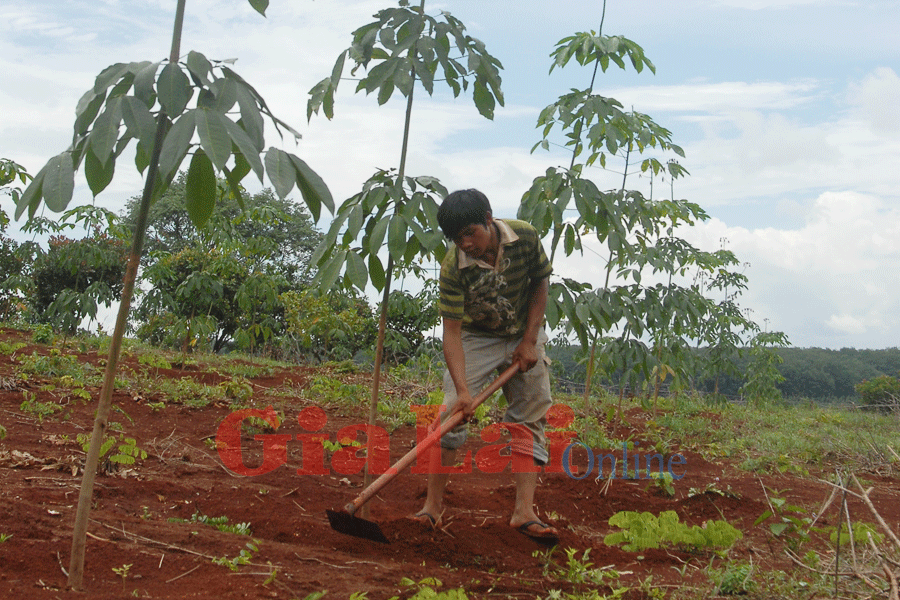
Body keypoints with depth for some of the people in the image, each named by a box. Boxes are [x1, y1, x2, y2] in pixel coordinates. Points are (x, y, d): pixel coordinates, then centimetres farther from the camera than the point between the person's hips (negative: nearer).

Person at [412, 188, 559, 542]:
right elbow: (451, 331, -26)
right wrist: (462, 388, -37)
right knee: (451, 413, -14)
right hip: (476, 339, -2)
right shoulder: (454, 267, -25)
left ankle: (524, 512, -4)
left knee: (530, 420, -4)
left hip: (524, 337, 2)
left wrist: (529, 340, -11)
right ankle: (432, 505, -8)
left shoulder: (525, 237, -20)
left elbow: (540, 284, -4)